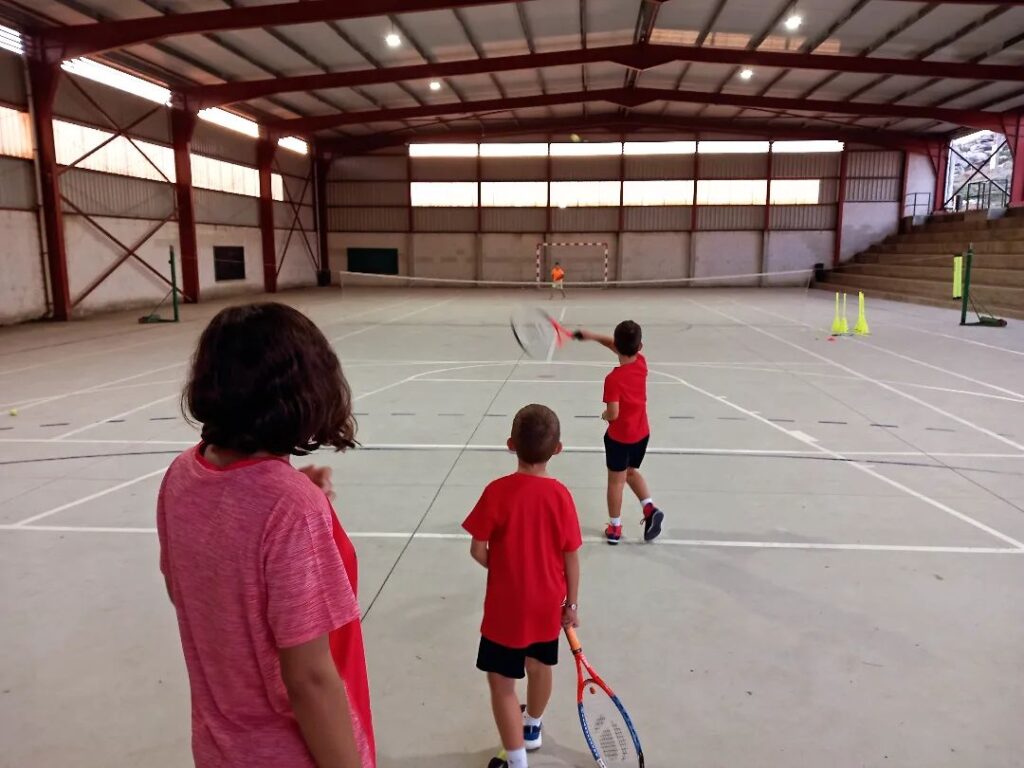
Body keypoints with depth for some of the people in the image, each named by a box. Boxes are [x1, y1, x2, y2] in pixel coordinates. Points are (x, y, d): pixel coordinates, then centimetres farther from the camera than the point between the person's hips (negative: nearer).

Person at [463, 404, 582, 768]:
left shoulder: (497, 491, -21)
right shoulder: (560, 494, -13)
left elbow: (478, 550, -15)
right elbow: (571, 557, -6)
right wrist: (571, 604, 8)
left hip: (507, 608, -4)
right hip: (547, 605, 5)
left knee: (501, 681, 11)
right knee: (540, 666, 26)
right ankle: (532, 728, 51)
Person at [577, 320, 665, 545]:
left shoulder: (613, 379, -26)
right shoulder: (642, 362, -9)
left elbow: (613, 414, -26)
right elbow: (625, 348, 8)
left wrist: (604, 414, -3)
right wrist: (594, 336, 4)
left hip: (619, 437, -6)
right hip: (642, 433, 6)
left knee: (616, 480, 11)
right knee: (631, 472, 27)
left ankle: (615, 528, 24)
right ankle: (650, 508, 9)